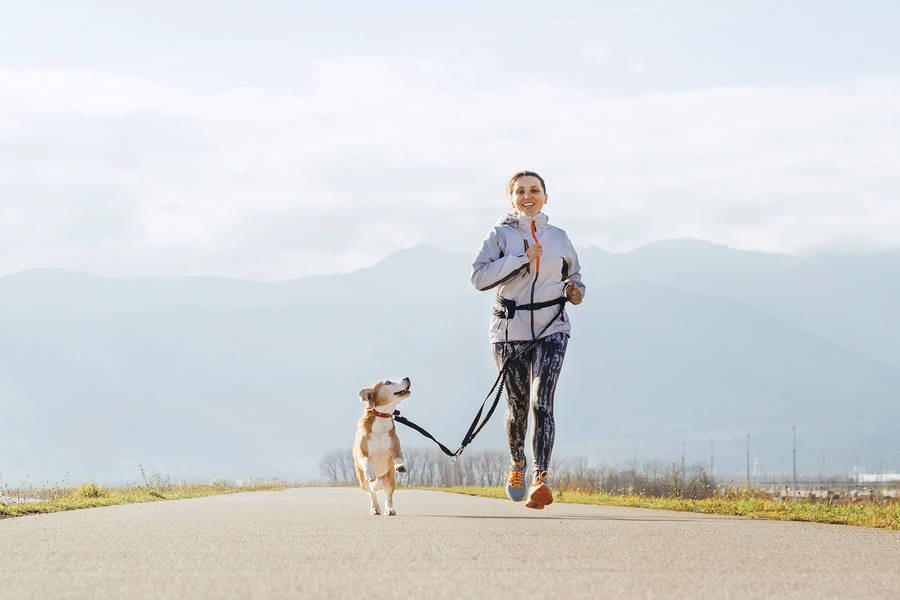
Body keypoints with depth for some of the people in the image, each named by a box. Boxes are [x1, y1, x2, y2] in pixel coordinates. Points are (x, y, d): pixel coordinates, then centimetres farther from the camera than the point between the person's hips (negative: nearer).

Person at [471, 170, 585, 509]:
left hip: (551, 329, 0)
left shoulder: (558, 237, 12)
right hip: (511, 329, 0)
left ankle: (541, 480, -23)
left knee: (542, 401, -16)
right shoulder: (501, 234, 4)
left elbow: (573, 275, 27)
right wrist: (522, 259, -16)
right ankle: (517, 463, 38)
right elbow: (479, 276, -10)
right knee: (517, 405, 7)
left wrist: (575, 291, 4)